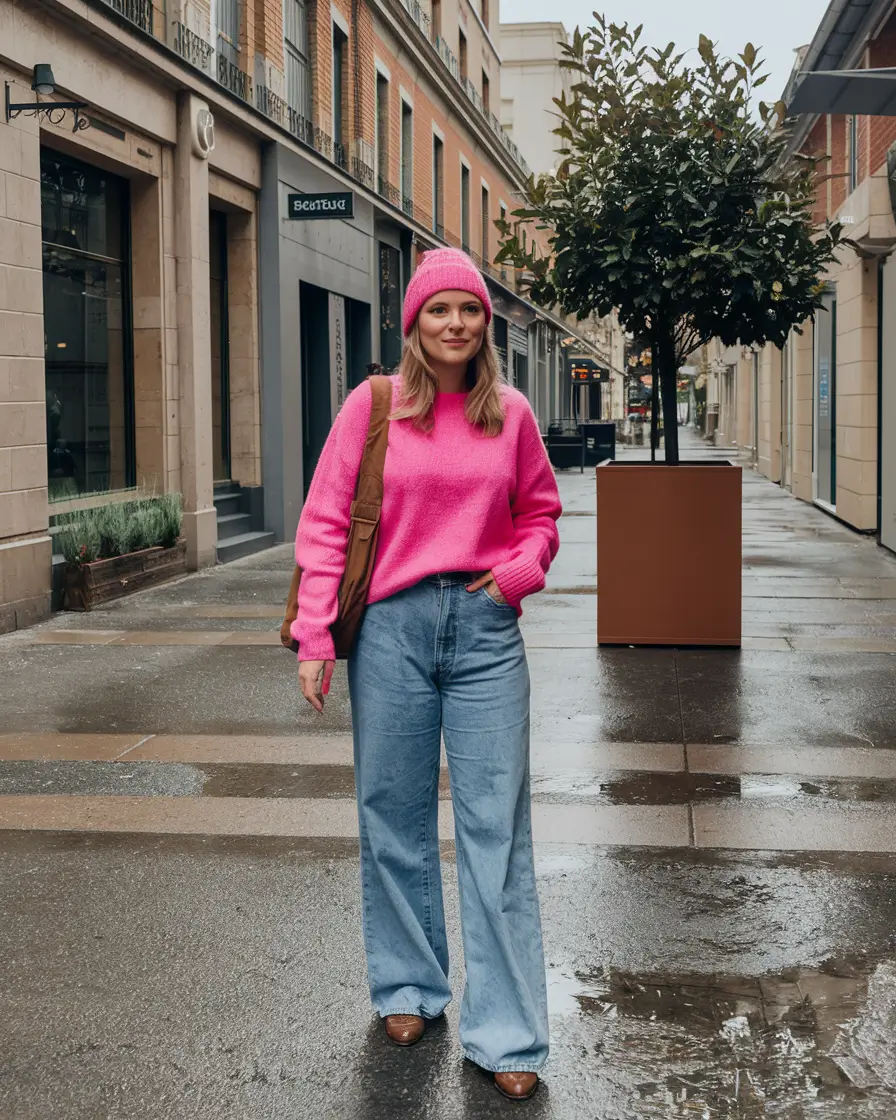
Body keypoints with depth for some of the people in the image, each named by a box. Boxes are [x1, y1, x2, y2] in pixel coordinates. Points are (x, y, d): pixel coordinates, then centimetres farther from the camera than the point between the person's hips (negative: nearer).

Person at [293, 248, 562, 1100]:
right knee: (394, 817, 10)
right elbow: (324, 524, -1)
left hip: (486, 628, 1)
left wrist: (516, 573, -4)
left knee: (496, 825, 0)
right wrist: (313, 638, -7)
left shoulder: (510, 414, 6)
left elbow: (540, 514, 17)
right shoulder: (372, 406, 0)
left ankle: (505, 1032, 7)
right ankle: (408, 988, 30)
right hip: (393, 625, -1)